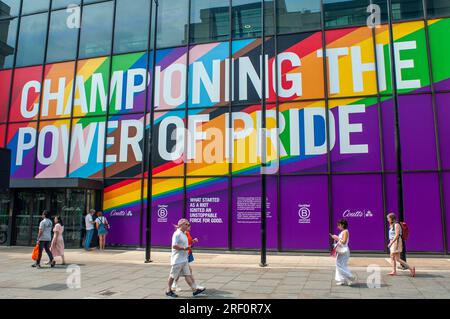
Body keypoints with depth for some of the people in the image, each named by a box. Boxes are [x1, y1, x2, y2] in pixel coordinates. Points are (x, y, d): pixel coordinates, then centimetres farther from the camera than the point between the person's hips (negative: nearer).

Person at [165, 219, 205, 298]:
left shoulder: (184, 234, 15)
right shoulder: (177, 234, -16)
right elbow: (174, 246, -22)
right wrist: (184, 248, -28)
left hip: (184, 259, 9)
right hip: (177, 259, -9)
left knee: (187, 275, 7)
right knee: (173, 275, 4)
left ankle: (194, 290, 6)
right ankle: (168, 291, 17)